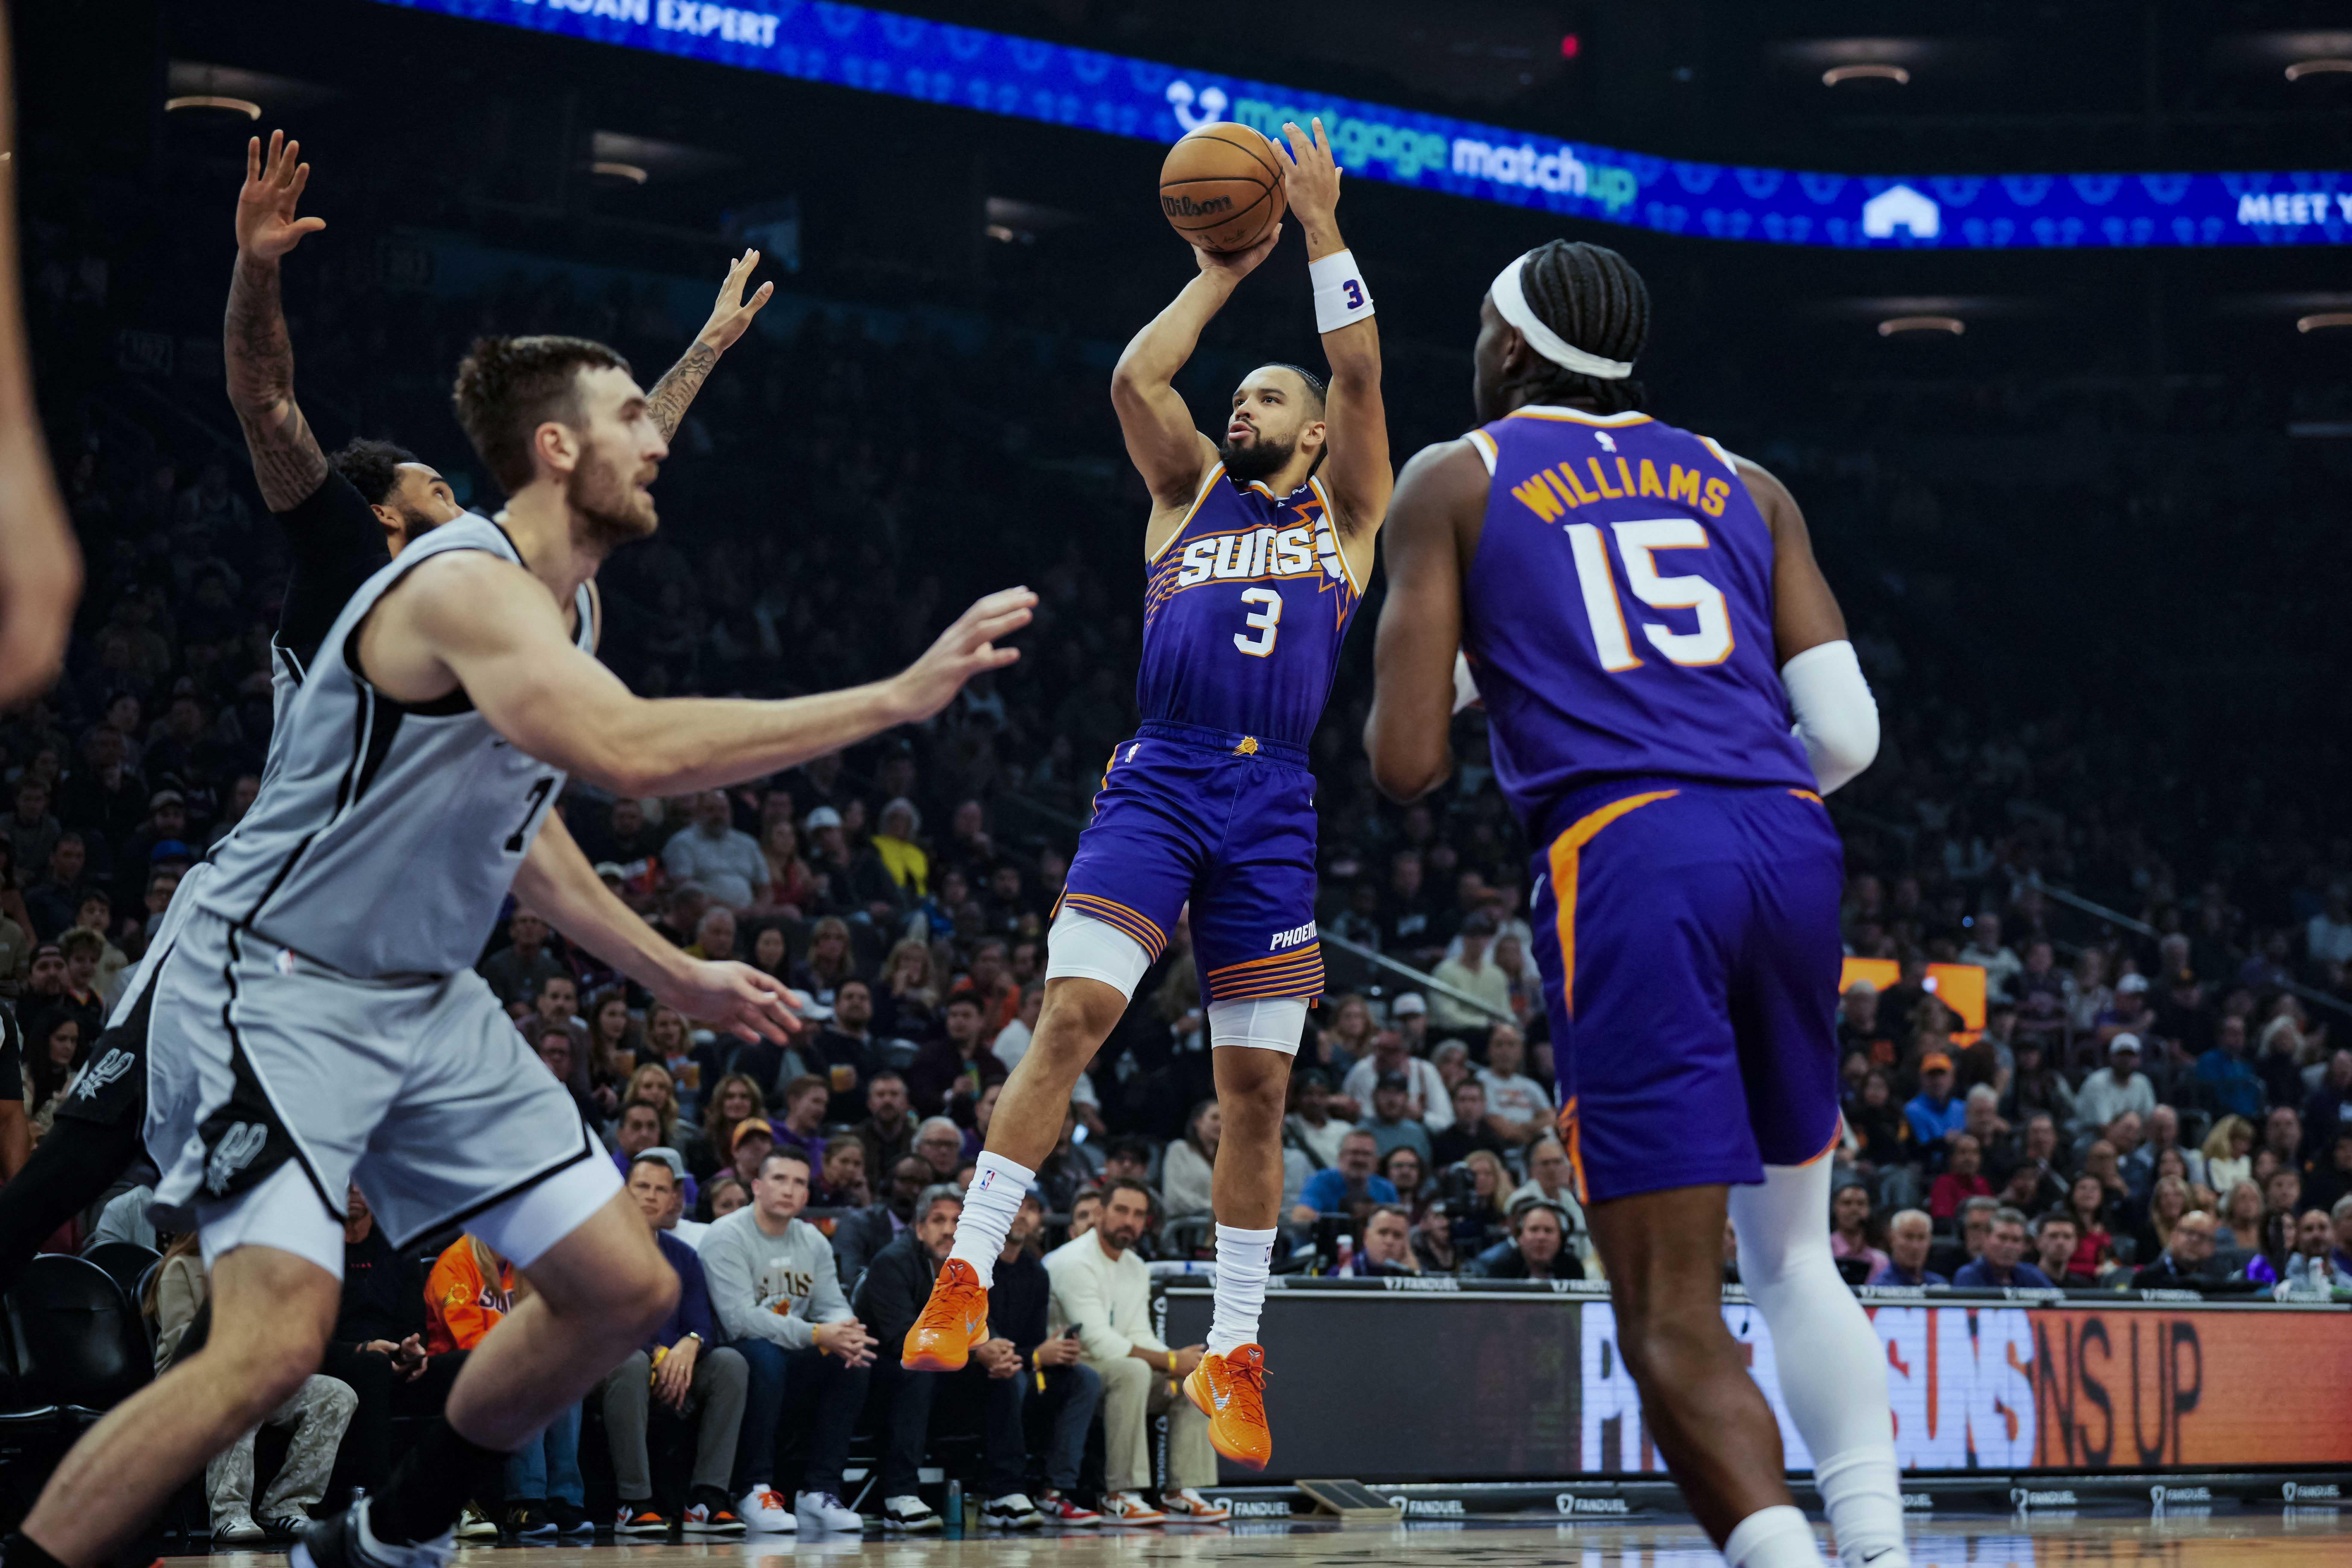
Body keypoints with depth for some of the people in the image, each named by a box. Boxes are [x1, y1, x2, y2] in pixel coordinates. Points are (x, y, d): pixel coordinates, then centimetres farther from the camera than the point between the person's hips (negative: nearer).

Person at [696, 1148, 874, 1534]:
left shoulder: (813, 1241, 12)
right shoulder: (727, 1237, -11)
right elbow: (740, 1318, -22)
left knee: (855, 1364, -17)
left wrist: (848, 1335, -21)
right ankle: (754, 1492, -29)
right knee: (766, 1356, -37)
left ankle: (819, 1493, -16)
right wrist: (817, 1335, -29)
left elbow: (834, 1307, 7)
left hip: (790, 1372, 7)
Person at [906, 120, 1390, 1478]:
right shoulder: (1189, 497, 19)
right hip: (1156, 786, 0)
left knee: (1258, 1086, 2)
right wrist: (1227, 270, 9)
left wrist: (1322, 230, 0)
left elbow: (1361, 372, 2)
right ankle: (966, 1281, -17)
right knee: (1073, 1015, -19)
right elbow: (1136, 378, 3)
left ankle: (1234, 1355, 10)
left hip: (1273, 810, 0)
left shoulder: (1343, 514, 15)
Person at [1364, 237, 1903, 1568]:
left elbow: (1409, 766, 4)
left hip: (1626, 862, -4)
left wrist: (1432, 692, 26)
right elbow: (1849, 733, 12)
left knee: (1673, 1319, -5)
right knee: (1793, 1250, 23)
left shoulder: (1456, 482, 12)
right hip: (1792, 847, 5)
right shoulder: (1743, 484, 23)